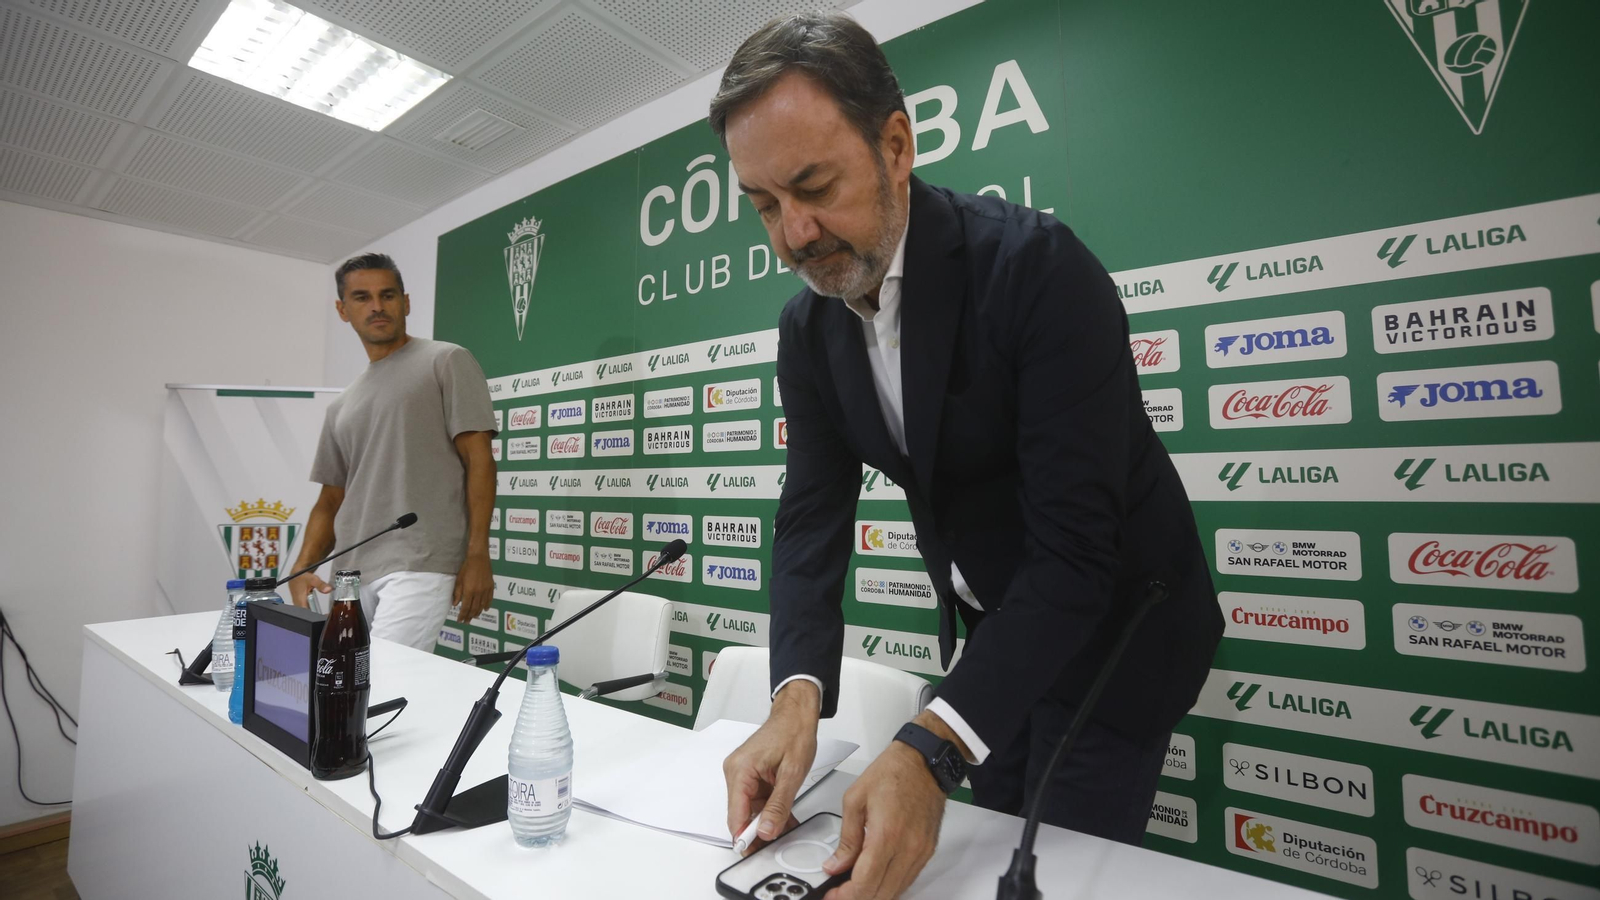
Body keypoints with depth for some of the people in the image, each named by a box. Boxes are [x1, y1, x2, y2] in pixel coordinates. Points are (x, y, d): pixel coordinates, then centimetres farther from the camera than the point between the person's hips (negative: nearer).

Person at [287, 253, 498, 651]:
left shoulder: (446, 361, 3)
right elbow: (331, 500, 22)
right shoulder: (341, 407, 21)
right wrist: (303, 566, 4)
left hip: (421, 567, -6)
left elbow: (479, 459, -5)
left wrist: (477, 555, -12)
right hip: (353, 573, 7)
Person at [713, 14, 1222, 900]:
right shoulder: (807, 326, -7)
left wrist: (930, 749, -39)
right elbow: (812, 515, -9)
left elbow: (1074, 548, -31)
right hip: (989, 629, 6)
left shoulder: (1037, 266, -27)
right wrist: (797, 697, -24)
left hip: (1109, 621, -5)